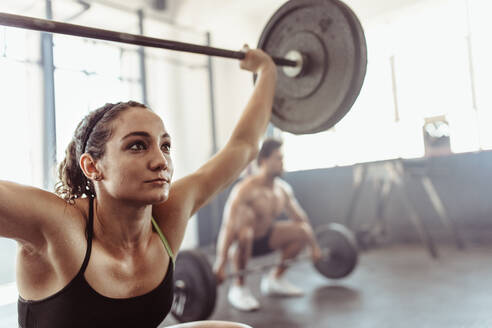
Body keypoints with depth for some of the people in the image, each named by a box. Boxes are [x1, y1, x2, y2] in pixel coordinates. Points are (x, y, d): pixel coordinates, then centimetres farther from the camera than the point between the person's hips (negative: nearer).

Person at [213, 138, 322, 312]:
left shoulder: (283, 188, -4)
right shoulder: (246, 189, -28)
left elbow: (300, 218, 8)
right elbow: (228, 225, -36)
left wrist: (314, 246, 11)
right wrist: (220, 263, -43)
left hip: (264, 238, 7)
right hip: (243, 240, -7)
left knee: (303, 231, -6)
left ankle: (275, 278, 9)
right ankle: (238, 287, -19)